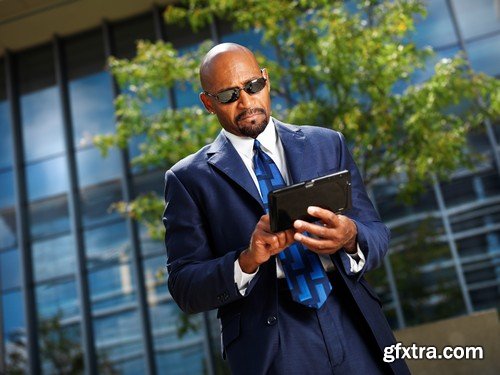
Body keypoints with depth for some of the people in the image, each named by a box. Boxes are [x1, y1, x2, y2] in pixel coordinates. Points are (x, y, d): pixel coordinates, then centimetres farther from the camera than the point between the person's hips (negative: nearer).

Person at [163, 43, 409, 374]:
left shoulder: (328, 144, 6)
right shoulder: (189, 178, -1)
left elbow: (377, 234, 4)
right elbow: (184, 288, -4)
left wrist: (351, 238, -18)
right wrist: (247, 261, -22)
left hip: (356, 332, 3)